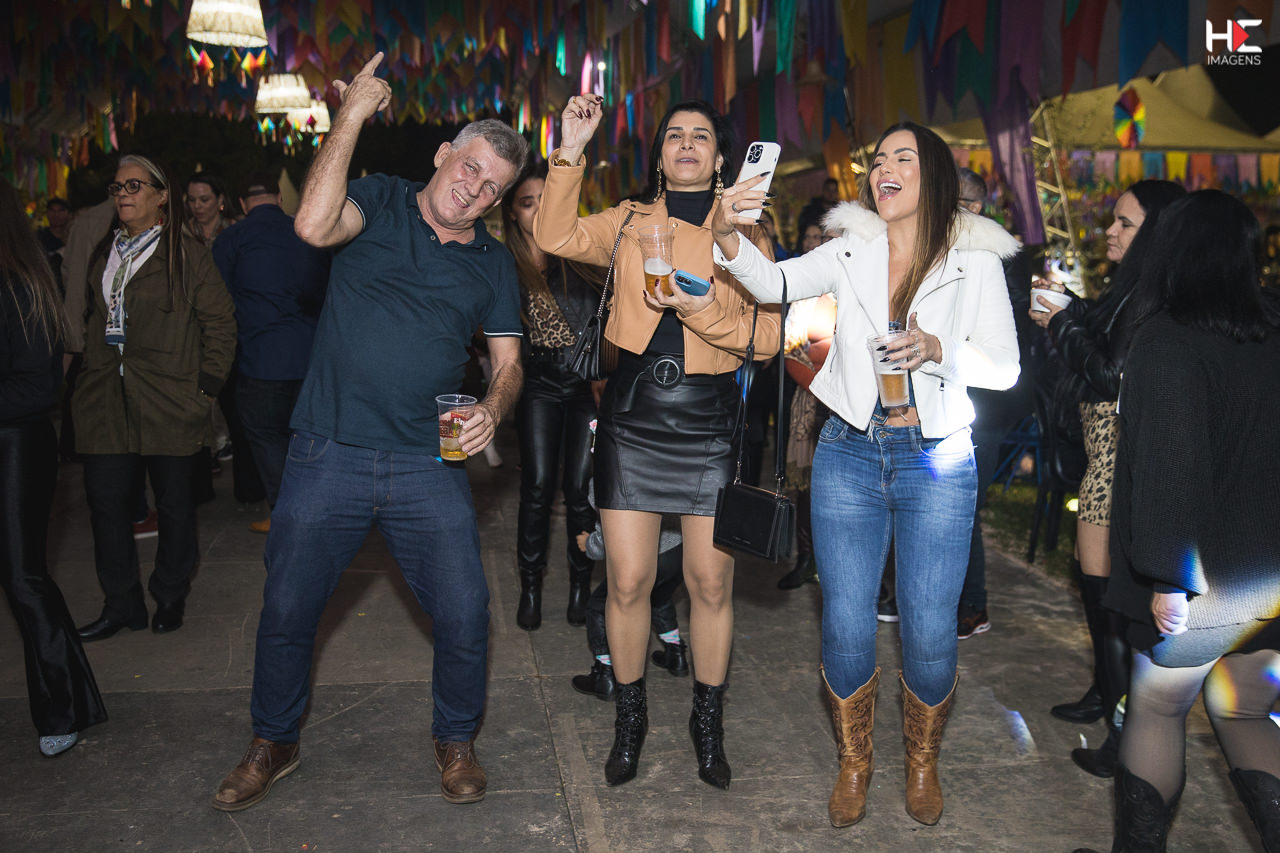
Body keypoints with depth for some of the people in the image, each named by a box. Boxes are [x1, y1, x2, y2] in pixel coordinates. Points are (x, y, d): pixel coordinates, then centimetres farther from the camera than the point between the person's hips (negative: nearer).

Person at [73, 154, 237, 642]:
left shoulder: (188, 256, -2)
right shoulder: (103, 256, 16)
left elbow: (220, 322, -3)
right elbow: (93, 322, 23)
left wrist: (207, 384, -8)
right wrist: (89, 377, 14)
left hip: (170, 403, -5)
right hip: (106, 402, 5)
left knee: (174, 504, 6)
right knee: (106, 501, 4)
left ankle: (170, 597, 23)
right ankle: (121, 604, 17)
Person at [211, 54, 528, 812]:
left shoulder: (493, 263, 10)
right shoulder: (379, 202, 2)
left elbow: (508, 361, 10)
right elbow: (315, 225, -20)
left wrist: (493, 409, -11)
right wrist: (352, 117, -17)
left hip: (429, 466, 2)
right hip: (329, 457, -1)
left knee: (465, 614, 0)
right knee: (287, 609, 10)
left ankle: (456, 739, 27)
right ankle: (274, 743, 34)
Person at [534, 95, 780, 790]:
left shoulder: (745, 231, 7)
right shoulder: (630, 221, 10)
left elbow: (767, 336, 0)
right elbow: (557, 238, -7)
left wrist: (704, 311, -17)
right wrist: (570, 151, -12)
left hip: (709, 421, 0)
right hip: (633, 417, 1)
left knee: (711, 583, 5)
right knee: (628, 580, 4)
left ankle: (708, 723, 26)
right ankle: (630, 718, 26)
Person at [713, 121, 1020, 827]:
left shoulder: (976, 259, 1)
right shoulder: (851, 251, 6)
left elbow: (1005, 366, -2)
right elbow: (771, 283, -6)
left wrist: (937, 348, -20)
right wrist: (727, 233, -24)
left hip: (936, 461, -1)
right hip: (848, 454, 1)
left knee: (929, 631, 4)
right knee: (845, 623, 6)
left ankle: (922, 761, 32)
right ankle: (855, 759, 30)